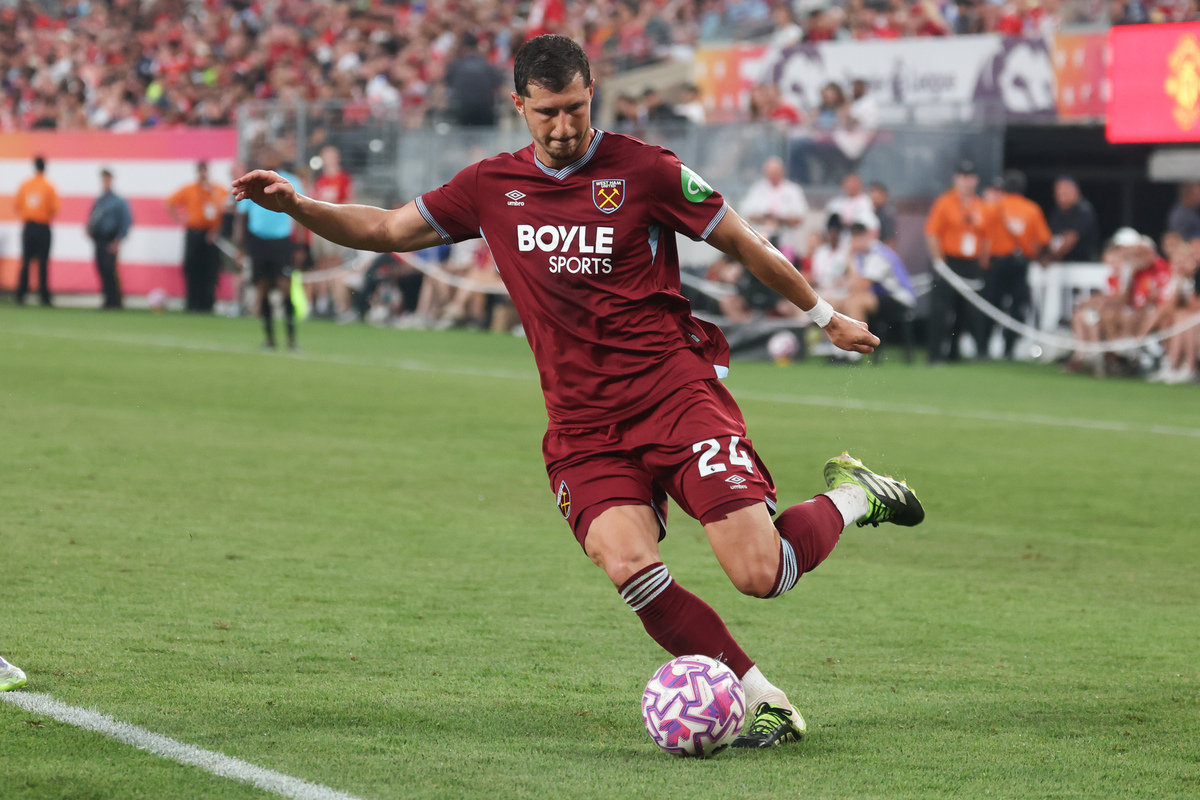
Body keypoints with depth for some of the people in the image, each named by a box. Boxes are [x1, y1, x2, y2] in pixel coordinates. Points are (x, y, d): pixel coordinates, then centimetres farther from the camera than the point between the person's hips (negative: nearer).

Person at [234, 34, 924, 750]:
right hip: (583, 426, 3)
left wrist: (826, 316, 17)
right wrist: (295, 205, 1)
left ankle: (851, 497, 19)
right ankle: (764, 702, -10)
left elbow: (743, 243, 8)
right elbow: (387, 230, 16)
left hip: (676, 389, -3)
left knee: (761, 575, -13)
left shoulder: (644, 170, -3)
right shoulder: (493, 187, 8)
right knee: (628, 566, -24)